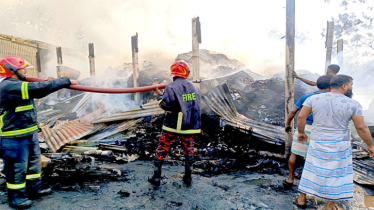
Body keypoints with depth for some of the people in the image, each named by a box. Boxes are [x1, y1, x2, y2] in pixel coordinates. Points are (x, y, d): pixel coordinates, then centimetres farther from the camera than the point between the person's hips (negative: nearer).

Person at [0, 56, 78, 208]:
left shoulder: (17, 85, 11)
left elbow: (36, 92, 23)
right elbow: (39, 88, -28)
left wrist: (48, 83, 2)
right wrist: (66, 81, -22)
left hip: (30, 133, 10)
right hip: (15, 137, -10)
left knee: (34, 162, 20)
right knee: (17, 168, 5)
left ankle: (34, 190, 36)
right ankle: (16, 198, 22)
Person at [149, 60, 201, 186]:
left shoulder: (171, 87, -13)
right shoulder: (195, 87, 4)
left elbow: (166, 105, -17)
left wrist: (159, 95, -2)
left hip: (172, 126, -4)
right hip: (189, 126, 4)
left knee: (162, 150, 9)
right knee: (189, 150, 15)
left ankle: (156, 177, 15)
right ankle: (188, 178, 22)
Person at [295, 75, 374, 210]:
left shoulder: (313, 98, -5)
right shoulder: (353, 104, -9)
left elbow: (301, 117, -6)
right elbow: (361, 127, -7)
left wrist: (301, 132, 8)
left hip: (317, 143, 2)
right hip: (339, 145, -2)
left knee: (311, 170, 15)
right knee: (335, 174, 12)